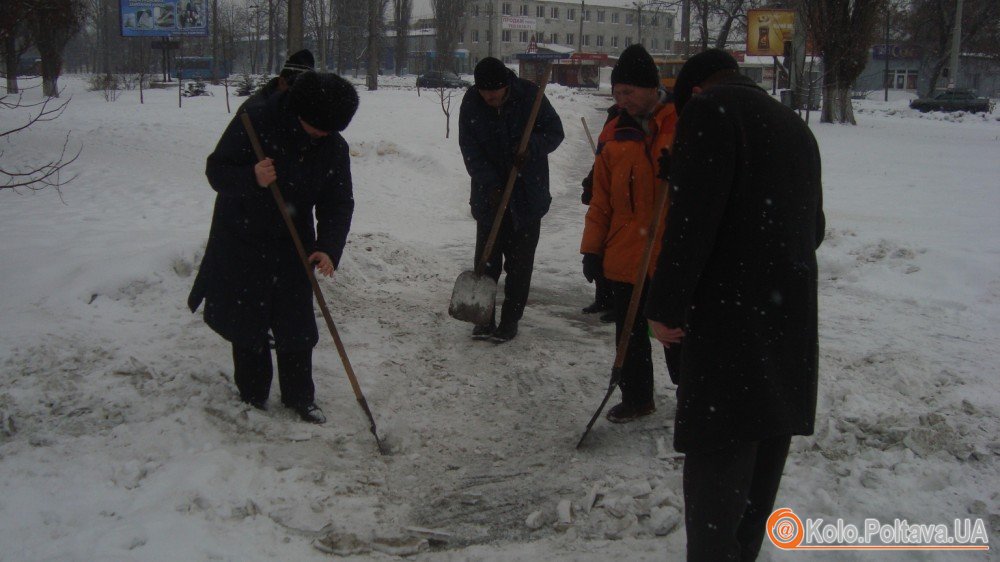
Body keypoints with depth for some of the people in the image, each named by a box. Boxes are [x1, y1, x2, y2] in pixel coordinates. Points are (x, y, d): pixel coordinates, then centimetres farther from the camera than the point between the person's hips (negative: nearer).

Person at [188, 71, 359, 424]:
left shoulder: (333, 146, -10)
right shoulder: (255, 122, -20)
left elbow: (338, 203, -7)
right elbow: (216, 170, -15)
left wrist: (329, 249, -23)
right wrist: (250, 178, -36)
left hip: (292, 245, 2)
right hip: (241, 240, -2)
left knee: (297, 325, 2)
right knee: (246, 321, 6)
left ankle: (299, 398, 17)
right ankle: (253, 396, 22)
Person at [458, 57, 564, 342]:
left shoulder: (529, 95, -11)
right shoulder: (471, 102, -7)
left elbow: (555, 131, -2)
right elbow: (469, 149, -8)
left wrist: (532, 147, -22)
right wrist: (490, 185, -19)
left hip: (527, 193, -1)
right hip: (490, 193, 2)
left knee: (520, 262, 3)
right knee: (486, 258, 5)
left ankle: (510, 320, 13)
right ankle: (484, 319, 15)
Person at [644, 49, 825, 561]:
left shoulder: (707, 110, -6)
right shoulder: (795, 126, 19)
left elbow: (692, 218, -17)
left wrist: (665, 306, -13)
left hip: (731, 314, -8)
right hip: (793, 316, 9)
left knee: (716, 453, -6)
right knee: (766, 447, 17)